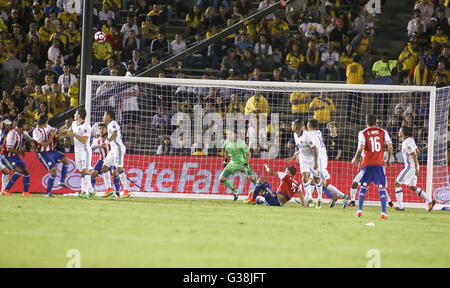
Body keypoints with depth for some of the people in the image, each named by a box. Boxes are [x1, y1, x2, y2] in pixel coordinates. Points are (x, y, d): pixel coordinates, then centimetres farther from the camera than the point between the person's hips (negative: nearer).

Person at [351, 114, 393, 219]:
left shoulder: (363, 133, 2)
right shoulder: (383, 132, 6)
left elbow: (361, 147, -10)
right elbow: (390, 146, -1)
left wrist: (355, 159, 5)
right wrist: (388, 160, 9)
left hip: (367, 163, 0)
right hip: (379, 163, 0)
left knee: (364, 186, 13)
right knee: (381, 187, 1)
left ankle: (359, 209, 8)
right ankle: (383, 212, -7)